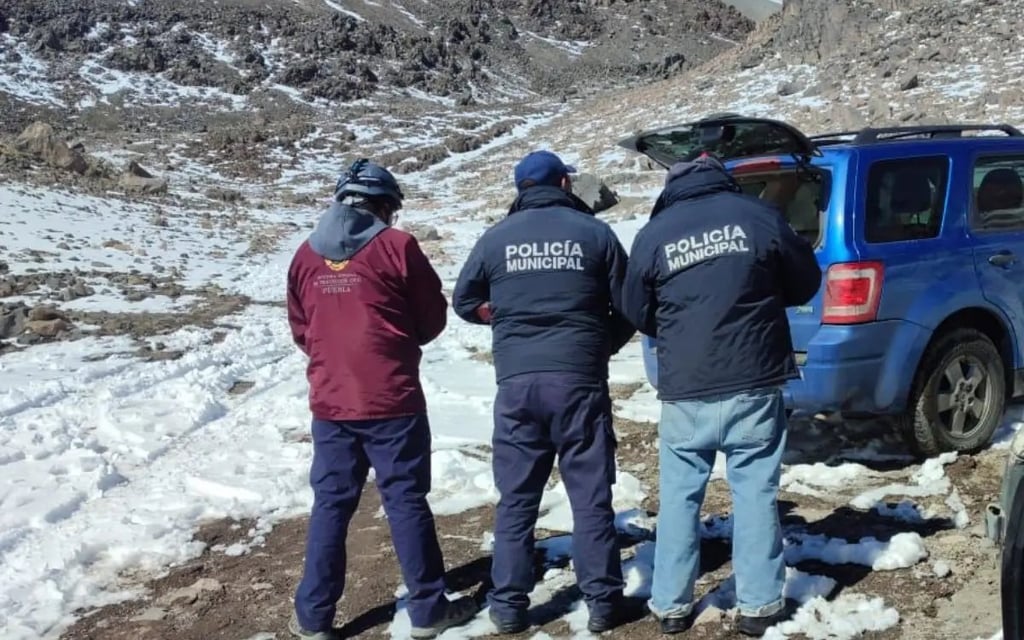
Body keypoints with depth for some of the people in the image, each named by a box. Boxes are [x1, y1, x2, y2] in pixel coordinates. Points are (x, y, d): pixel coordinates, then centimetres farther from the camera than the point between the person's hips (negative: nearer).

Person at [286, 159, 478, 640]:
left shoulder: (306, 254, 6)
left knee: (330, 506, 12)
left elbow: (300, 330, 13)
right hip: (392, 399, -4)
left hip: (330, 401, 4)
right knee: (406, 502, 5)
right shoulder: (395, 245, -7)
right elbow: (433, 318, 1)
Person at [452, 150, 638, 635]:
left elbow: (464, 301, 14)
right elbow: (627, 310, 4)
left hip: (517, 382, 1)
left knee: (516, 499, 10)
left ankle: (509, 604, 14)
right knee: (591, 496, 7)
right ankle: (603, 601, 12)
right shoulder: (595, 233, 2)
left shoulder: (497, 237, 5)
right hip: (580, 380, -1)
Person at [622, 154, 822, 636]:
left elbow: (638, 315, 9)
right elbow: (805, 284, 9)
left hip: (685, 390, 0)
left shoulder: (652, 235, -1)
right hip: (754, 385, 0)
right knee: (755, 494, 9)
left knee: (679, 496, 12)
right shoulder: (759, 216, -2)